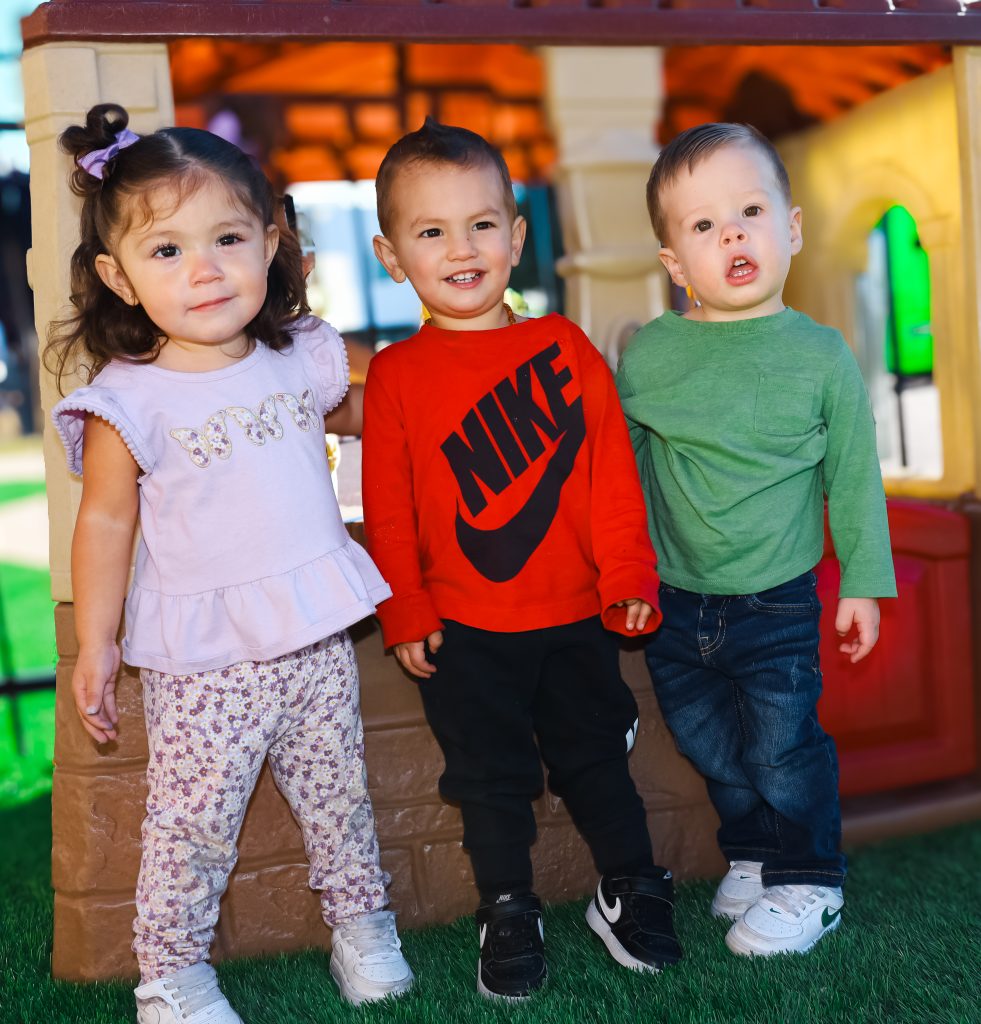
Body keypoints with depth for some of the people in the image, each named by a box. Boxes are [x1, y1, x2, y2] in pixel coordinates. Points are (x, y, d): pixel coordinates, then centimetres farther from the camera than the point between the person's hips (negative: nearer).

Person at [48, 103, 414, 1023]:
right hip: (202, 660, -4)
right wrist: (94, 647, -2)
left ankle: (360, 920, 41)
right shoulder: (126, 401, -12)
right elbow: (106, 523, -5)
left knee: (336, 798, 19)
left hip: (317, 637, 4)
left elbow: (346, 414, 23)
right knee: (192, 820, 7)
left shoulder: (302, 357, 0)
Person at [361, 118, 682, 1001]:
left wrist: (628, 577, -3)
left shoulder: (566, 348, -1)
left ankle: (631, 893, 33)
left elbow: (613, 471, 0)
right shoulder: (396, 374, -4)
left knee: (595, 757, 14)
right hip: (463, 630, -1)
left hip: (577, 615, 1)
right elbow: (388, 505, -1)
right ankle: (508, 913, 29)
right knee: (491, 777, 11)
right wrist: (405, 613, -2)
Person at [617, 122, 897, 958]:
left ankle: (810, 880, 26)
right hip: (676, 604, 4)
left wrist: (862, 582, 1)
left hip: (778, 605, -3)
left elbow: (853, 475, -1)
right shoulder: (649, 354, -4)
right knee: (710, 744, 16)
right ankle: (753, 854, 39)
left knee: (781, 746, 3)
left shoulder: (821, 355, -9)